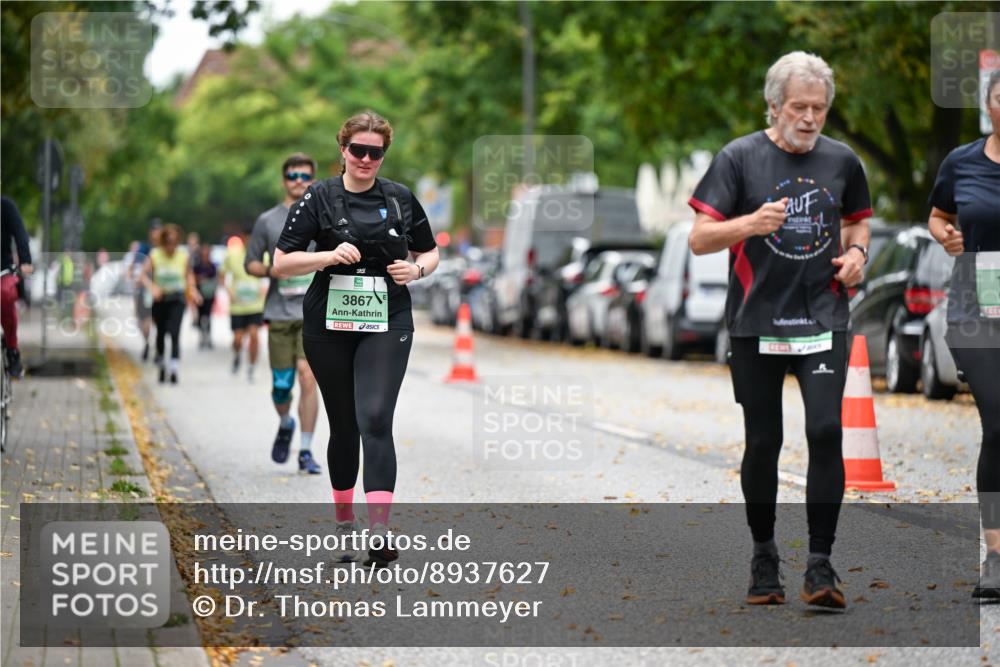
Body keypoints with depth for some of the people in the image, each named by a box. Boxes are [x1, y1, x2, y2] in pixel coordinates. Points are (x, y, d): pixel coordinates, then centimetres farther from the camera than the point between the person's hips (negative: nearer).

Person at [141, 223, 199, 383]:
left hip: (177, 299, -1)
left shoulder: (184, 255, -4)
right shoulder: (154, 255, -6)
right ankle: (162, 365, 34)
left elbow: (189, 274, 13)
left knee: (174, 333, -16)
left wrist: (192, 290, -1)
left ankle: (174, 368, -21)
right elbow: (144, 274, -8)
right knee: (160, 333, 13)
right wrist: (152, 287, -25)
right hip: (160, 298, 1)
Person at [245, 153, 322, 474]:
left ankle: (306, 451, -9)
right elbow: (250, 263, 11)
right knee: (281, 384, 3)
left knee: (308, 376, -15)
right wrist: (271, 271, -8)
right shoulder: (267, 221, 8)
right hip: (279, 313, 1)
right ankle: (285, 425, 36)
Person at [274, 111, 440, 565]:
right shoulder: (319, 198, -1)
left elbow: (430, 252, 17)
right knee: (343, 426, 9)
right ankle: (344, 524, 26)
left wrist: (416, 270, -5)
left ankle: (379, 536, -23)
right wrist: (331, 255, -18)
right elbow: (281, 262, -3)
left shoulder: (401, 199, 5)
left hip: (386, 326, 0)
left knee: (375, 421, -15)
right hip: (328, 328, 0)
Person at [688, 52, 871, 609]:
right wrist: (752, 223, -25)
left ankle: (821, 566, -7)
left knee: (826, 433, -12)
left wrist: (857, 252, 2)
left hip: (823, 321, 1)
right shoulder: (740, 158, -3)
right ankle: (765, 559, 21)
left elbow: (857, 221, 25)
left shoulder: (843, 161, 7)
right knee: (763, 443, 5)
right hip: (756, 324, -1)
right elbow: (699, 239, -7)